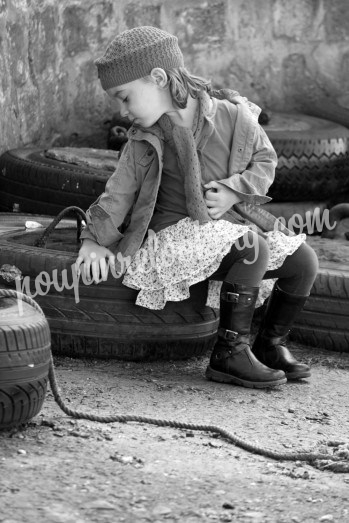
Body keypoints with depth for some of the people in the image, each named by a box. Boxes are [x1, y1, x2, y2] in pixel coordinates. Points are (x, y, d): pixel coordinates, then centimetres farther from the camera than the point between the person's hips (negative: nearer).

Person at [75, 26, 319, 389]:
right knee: (252, 250, -31)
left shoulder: (232, 116, -5)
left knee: (303, 260, -8)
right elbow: (120, 192, 1)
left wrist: (233, 192, -12)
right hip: (177, 234, -4)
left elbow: (265, 160, 4)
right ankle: (229, 352, -25)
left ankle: (270, 345, 11)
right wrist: (95, 240, -9)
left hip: (232, 224, 4)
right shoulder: (145, 141, -3)